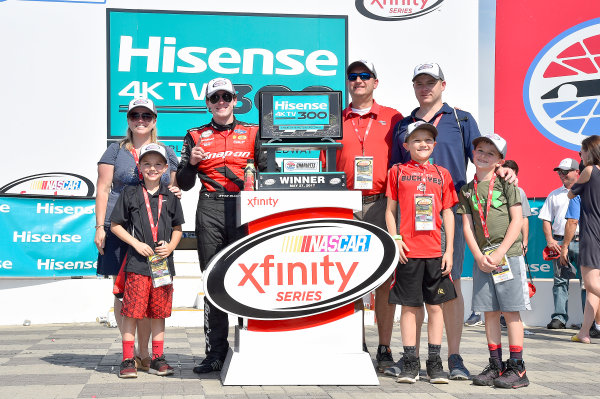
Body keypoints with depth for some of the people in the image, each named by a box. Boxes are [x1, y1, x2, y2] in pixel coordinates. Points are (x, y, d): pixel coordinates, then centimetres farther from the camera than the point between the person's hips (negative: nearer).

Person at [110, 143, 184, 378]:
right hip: (137, 263, -2)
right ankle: (128, 360, 3)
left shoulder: (170, 197, 10)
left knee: (159, 313, 8)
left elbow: (177, 228, 16)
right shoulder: (130, 194, 3)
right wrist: (136, 243, -7)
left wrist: (171, 246, -3)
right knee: (131, 311, -5)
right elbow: (115, 225, 5)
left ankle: (157, 359, 16)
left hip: (163, 263, 3)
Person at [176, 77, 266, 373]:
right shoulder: (196, 136, 15)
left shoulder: (252, 133, 13)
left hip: (244, 208, -1)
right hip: (210, 208, 1)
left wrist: (255, 176, -10)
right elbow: (184, 184, 14)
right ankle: (216, 352, 4)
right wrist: (191, 162, -5)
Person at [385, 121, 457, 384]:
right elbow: (390, 210, 7)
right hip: (408, 251, -2)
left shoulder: (442, 174, 11)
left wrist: (449, 250, 4)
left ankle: (434, 362, 11)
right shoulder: (398, 172, 6)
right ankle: (410, 362, 7)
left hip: (435, 251, 2)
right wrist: (395, 240, -5)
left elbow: (448, 213, 10)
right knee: (409, 306, 1)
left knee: (435, 305, 4)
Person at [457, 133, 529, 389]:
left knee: (510, 311, -4)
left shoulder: (506, 184, 1)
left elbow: (517, 221, -5)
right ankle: (496, 366, 13)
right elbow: (467, 226, 7)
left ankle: (517, 367, 0)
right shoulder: (467, 190, 11)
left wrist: (500, 253, -12)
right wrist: (479, 256, -6)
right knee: (490, 312, 6)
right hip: (482, 258, 4)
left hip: (508, 255, -4)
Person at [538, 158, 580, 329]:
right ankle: (559, 317, -4)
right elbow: (546, 220, 13)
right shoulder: (554, 195, 17)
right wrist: (550, 240, -2)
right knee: (560, 280, -3)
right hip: (559, 242, 2)